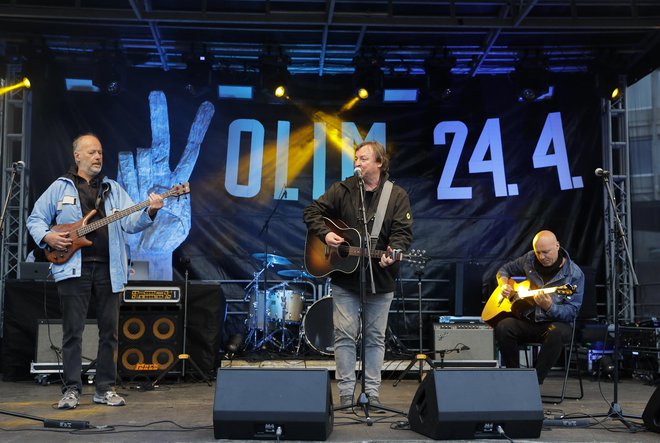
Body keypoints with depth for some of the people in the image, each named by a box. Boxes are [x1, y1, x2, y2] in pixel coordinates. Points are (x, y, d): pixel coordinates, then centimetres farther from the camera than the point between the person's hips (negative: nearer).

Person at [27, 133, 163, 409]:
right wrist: (47, 236, -8)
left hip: (108, 269, 3)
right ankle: (72, 390, 6)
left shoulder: (113, 189, 14)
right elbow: (35, 219, 12)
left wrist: (149, 212, -16)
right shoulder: (60, 188, 9)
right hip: (73, 268, -2)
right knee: (73, 331, -2)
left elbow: (130, 223, 3)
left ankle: (105, 389, 15)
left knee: (109, 331, 5)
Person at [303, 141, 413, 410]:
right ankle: (346, 392, 9)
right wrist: (325, 234, -11)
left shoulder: (397, 196, 0)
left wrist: (393, 253, -27)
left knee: (375, 337, 8)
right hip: (345, 277, 0)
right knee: (345, 335, 1)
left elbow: (403, 232, -8)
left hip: (380, 279, 0)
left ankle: (372, 391, 17)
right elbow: (312, 212, 7)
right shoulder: (342, 190, 3)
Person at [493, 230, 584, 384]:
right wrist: (504, 285, -2)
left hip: (556, 322, -3)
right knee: (502, 327, -28)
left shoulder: (574, 274, -8)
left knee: (557, 332, -39)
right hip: (527, 320, 3)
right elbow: (504, 270, 21)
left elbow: (572, 312, -11)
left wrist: (549, 307, -31)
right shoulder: (529, 260, 4)